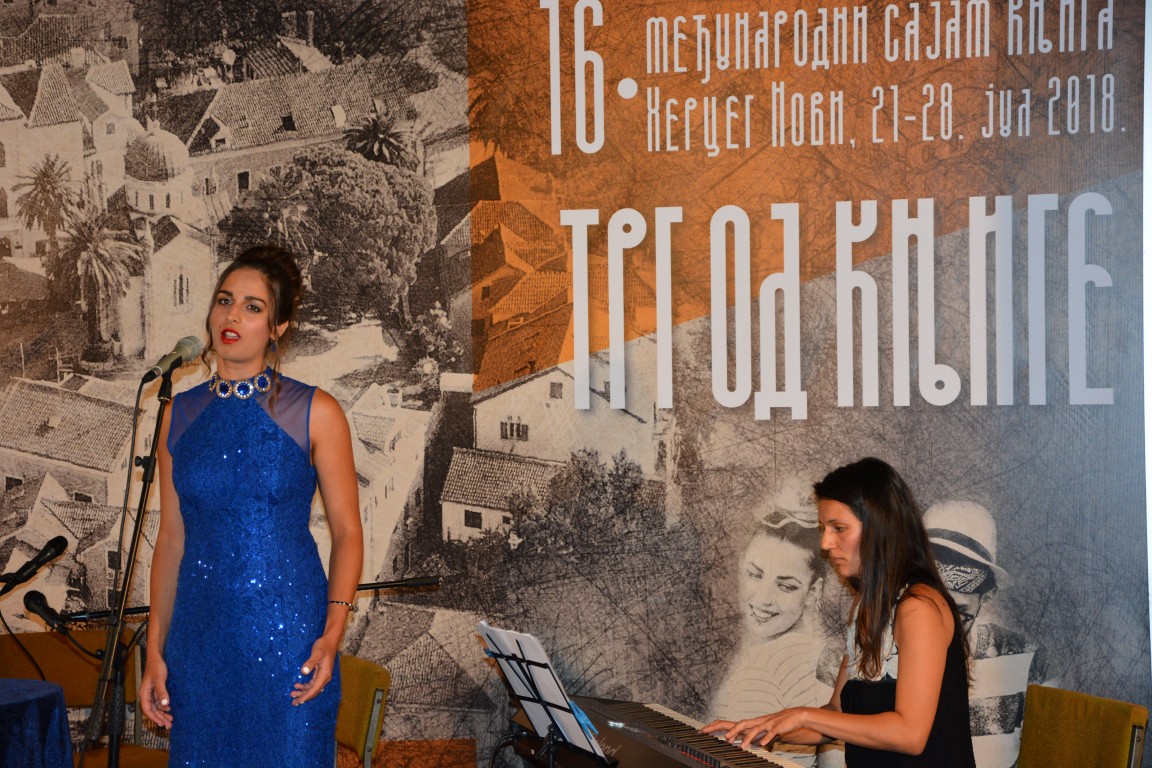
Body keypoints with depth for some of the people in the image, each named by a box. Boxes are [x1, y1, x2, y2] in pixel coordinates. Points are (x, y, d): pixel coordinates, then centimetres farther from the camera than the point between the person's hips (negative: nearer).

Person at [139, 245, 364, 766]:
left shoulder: (314, 412, -4)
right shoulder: (180, 414, 6)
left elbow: (347, 531, -4)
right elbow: (171, 536, 9)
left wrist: (333, 632, -16)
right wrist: (155, 650, 5)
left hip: (288, 632, -3)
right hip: (200, 635, 3)